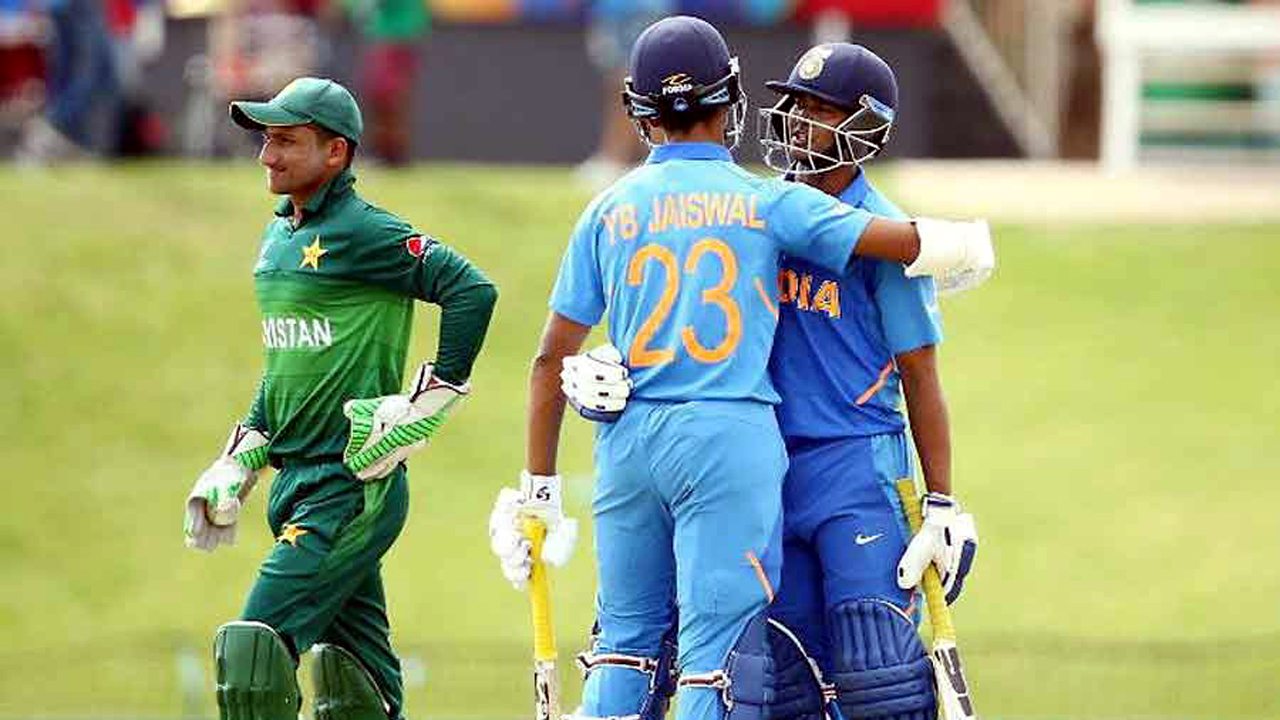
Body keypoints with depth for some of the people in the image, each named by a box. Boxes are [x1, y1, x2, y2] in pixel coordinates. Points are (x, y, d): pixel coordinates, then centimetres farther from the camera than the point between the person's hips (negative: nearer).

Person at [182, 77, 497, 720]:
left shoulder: (365, 233, -12)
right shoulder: (278, 237, 15)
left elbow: (472, 290, -20)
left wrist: (429, 401, -19)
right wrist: (239, 464, 20)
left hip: (352, 488, -9)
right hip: (295, 484, 9)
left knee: (253, 648, -16)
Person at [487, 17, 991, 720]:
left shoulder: (610, 210, 9)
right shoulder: (768, 201, 1)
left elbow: (552, 357, 7)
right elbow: (906, 242, -1)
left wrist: (537, 485, 12)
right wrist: (967, 244, 22)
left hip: (627, 438, 3)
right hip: (730, 433, -3)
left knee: (628, 639, 13)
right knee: (719, 647, -3)